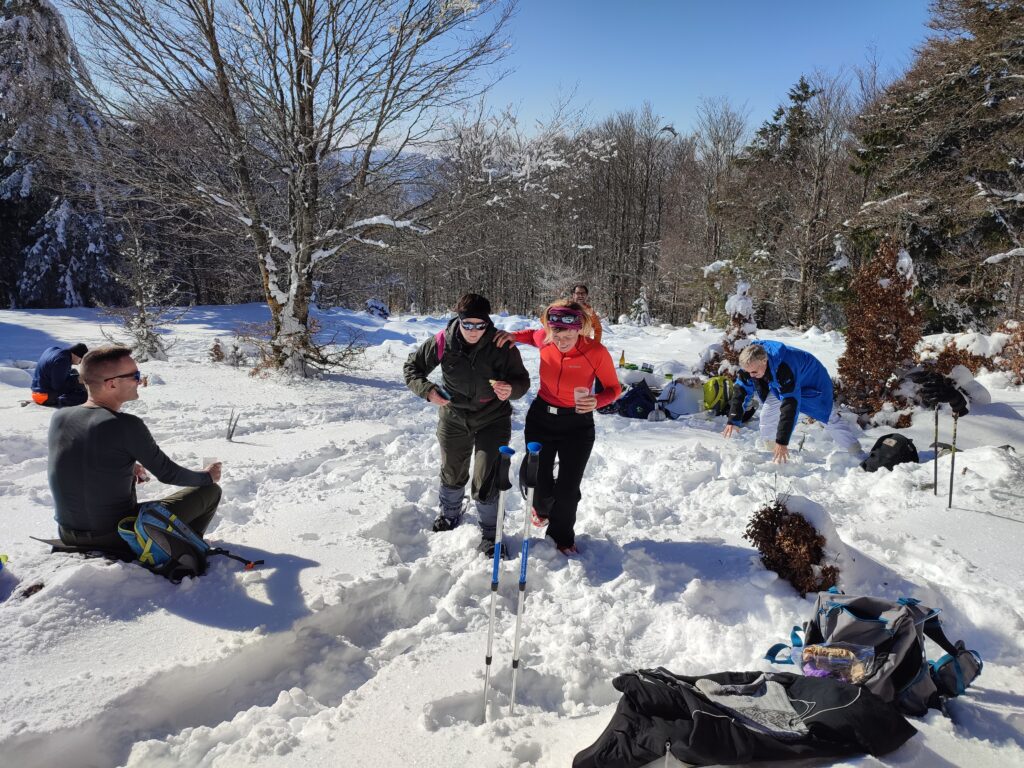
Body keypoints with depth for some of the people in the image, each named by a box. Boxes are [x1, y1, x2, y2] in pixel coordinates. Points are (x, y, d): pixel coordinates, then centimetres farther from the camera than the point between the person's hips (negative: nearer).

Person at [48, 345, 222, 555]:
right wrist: (207, 476, 7)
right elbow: (167, 473, -11)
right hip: (119, 538, -6)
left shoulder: (59, 417, -3)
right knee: (211, 491, 6)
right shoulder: (126, 425, -22)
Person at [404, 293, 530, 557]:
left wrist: (511, 390, -36)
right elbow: (412, 367, -4)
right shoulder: (443, 342, -17)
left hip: (492, 419, -2)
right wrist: (427, 390, -23)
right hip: (454, 417, 2)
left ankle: (490, 532, 19)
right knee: (452, 474, 22)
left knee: (486, 482, -5)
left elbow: (522, 380, -13)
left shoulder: (501, 345, -21)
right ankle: (450, 515, 51)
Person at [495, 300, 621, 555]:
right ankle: (542, 506, 48)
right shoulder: (544, 339, -14)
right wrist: (513, 336, -9)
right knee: (538, 481, 9)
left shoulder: (596, 352, -23)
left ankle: (562, 534, 31)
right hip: (541, 417, 2)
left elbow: (614, 388, -10)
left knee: (568, 489, 1)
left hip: (577, 424, -2)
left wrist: (597, 401, -31)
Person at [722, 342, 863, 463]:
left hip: (811, 381, -6)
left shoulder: (783, 366, -46)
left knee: (829, 420, -1)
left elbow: (790, 405, -48)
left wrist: (782, 441, -49)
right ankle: (775, 455, 6)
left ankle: (859, 454, 13)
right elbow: (740, 389, -16)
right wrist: (734, 420, -25)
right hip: (780, 386, 6)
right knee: (767, 416, -7)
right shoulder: (750, 363, -27)